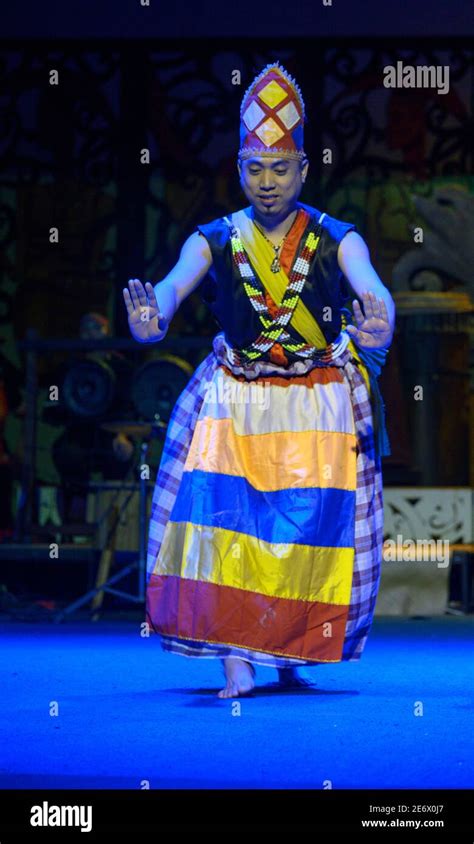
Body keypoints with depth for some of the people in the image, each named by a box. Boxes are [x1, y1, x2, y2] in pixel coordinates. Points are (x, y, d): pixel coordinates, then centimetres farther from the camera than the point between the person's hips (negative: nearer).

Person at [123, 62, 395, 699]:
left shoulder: (336, 241, -4)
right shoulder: (215, 240, -1)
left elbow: (372, 290, -24)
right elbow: (175, 284, -19)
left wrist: (378, 324, -49)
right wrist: (152, 319, -44)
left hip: (319, 406, 0)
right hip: (234, 402, 0)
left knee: (313, 525, -5)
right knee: (224, 515, -16)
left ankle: (292, 659, 13)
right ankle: (235, 662, -16)